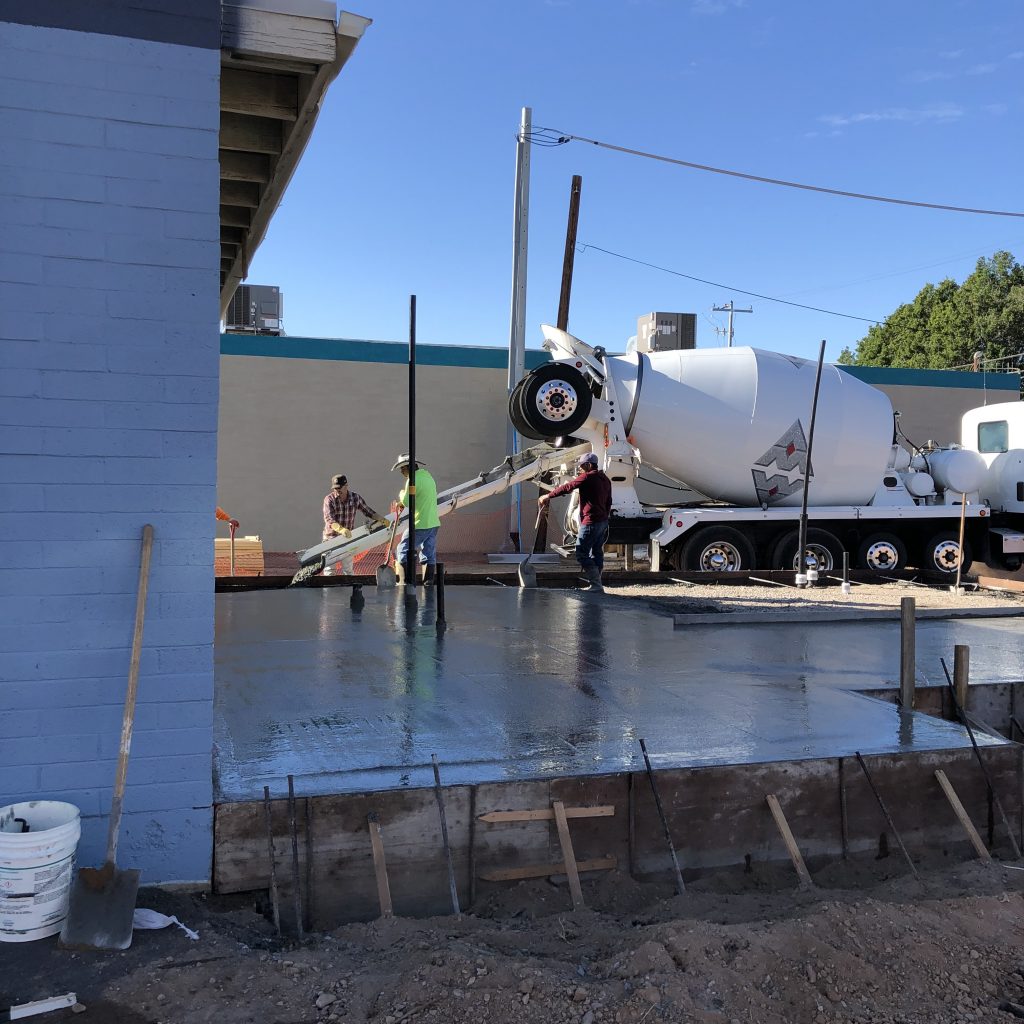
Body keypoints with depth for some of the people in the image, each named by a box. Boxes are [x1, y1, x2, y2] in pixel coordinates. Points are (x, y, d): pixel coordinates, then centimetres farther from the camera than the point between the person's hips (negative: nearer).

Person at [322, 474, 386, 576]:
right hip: (331, 536, -3)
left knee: (348, 568, 12)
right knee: (329, 568, 1)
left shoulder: (356, 498, -3)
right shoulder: (329, 499, -13)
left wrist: (381, 519, -1)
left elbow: (367, 511, 10)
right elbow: (329, 520, -24)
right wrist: (341, 529, -42)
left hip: (348, 536, 3)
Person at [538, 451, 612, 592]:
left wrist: (548, 496, -4)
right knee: (597, 553, 13)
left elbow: (567, 487, -12)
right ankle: (597, 586, 16)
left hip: (590, 522, -9)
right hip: (603, 521, 10)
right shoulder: (605, 480, 16)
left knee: (582, 554, -7)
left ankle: (596, 585, -11)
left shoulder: (587, 477, -11)